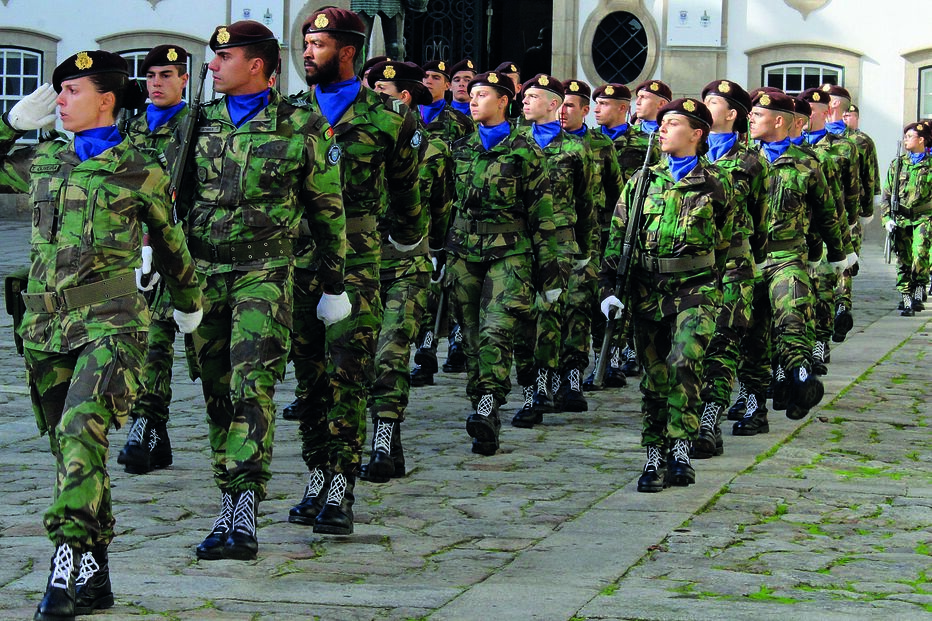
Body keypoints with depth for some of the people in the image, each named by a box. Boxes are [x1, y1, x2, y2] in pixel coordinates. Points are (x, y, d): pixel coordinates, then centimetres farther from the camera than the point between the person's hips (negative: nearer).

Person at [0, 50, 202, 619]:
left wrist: (188, 302, 27)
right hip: (46, 325, 5)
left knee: (81, 433, -24)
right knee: (71, 448, 8)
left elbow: (170, 242, 15)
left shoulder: (139, 172, 1)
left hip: (109, 322, -5)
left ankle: (67, 565, -27)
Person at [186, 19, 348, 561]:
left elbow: (327, 209, 4)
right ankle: (229, 504, 16)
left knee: (251, 385, -15)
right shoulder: (203, 122, 9)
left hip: (265, 271, -5)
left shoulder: (301, 126, -2)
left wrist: (335, 284, 5)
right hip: (204, 272, 5)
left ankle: (246, 512, -19)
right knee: (218, 392, 7)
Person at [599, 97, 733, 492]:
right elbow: (617, 238, 12)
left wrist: (728, 294, 7)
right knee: (653, 377, 6)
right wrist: (608, 288, 4)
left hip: (695, 289, -3)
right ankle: (655, 457, 14)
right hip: (647, 292, 3)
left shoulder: (715, 185, 3)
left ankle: (680, 448, -17)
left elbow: (729, 245, 9)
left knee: (684, 363, -23)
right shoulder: (641, 182, 10)